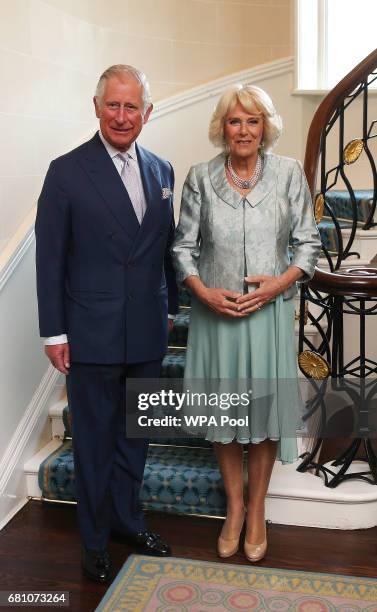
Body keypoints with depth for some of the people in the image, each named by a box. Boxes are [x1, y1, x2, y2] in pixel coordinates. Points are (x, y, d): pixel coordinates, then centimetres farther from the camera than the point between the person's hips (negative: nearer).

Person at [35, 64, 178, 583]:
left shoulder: (161, 171, 7)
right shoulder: (67, 172, -8)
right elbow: (50, 259, -8)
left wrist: (169, 307, 14)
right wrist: (54, 332, -9)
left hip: (147, 332, 5)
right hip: (92, 334, -4)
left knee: (135, 433, 18)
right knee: (94, 441, 10)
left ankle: (127, 518, 39)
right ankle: (95, 540, 29)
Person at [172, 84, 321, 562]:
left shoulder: (289, 173, -1)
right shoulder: (200, 178, 1)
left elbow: (308, 242, 2)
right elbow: (184, 246, 2)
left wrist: (281, 281, -14)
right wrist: (204, 291, -12)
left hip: (269, 310, -1)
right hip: (215, 312, 1)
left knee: (264, 408, 8)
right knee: (223, 411, 11)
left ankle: (256, 510, 29)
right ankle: (234, 507, 31)